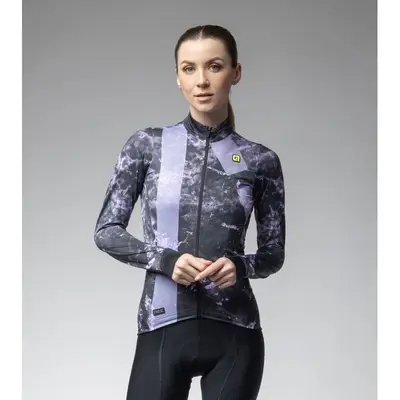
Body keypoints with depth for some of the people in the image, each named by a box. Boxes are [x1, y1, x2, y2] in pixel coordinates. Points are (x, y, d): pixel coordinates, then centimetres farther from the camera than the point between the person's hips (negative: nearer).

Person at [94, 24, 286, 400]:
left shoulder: (261, 160, 3)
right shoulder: (146, 145, 2)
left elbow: (274, 253, 10)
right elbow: (106, 231, 3)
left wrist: (239, 266, -12)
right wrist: (166, 260, -13)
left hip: (233, 332, 1)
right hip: (164, 330, -1)